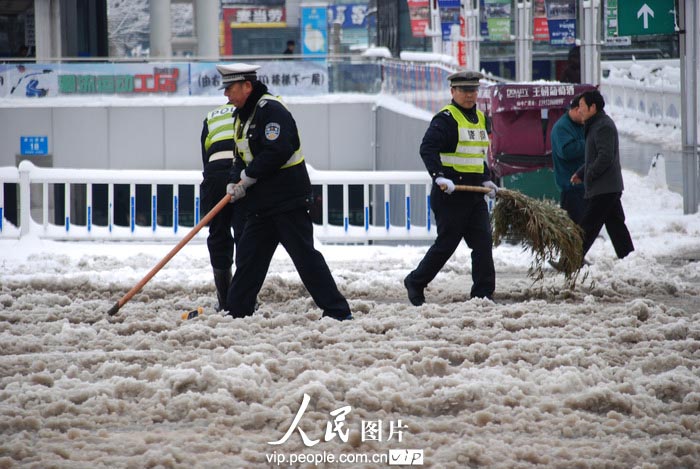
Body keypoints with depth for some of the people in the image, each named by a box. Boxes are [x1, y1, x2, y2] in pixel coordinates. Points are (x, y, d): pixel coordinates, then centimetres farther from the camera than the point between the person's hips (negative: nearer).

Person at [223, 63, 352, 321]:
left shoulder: (271, 110, -15)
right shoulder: (241, 115, 15)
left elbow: (277, 152, -26)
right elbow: (242, 156, 19)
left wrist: (247, 178, -18)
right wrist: (235, 181, -1)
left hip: (288, 198, -10)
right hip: (261, 202, 10)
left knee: (304, 255, -10)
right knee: (248, 254, 10)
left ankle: (338, 311, -9)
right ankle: (237, 312, 16)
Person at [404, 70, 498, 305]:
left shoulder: (480, 118, 17)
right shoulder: (446, 118, -10)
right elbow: (427, 148, -21)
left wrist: (486, 180, 17)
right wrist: (439, 176, -32)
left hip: (474, 193, 8)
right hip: (450, 194, -8)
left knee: (483, 242, 0)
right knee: (446, 243, -2)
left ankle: (483, 293, 3)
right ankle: (415, 282, 16)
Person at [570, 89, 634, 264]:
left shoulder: (603, 126, -14)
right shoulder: (596, 125, 19)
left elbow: (605, 156, -23)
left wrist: (588, 175, -16)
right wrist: (580, 173, 15)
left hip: (603, 188, -11)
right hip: (610, 187, 11)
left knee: (588, 226, -8)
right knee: (615, 224, 10)